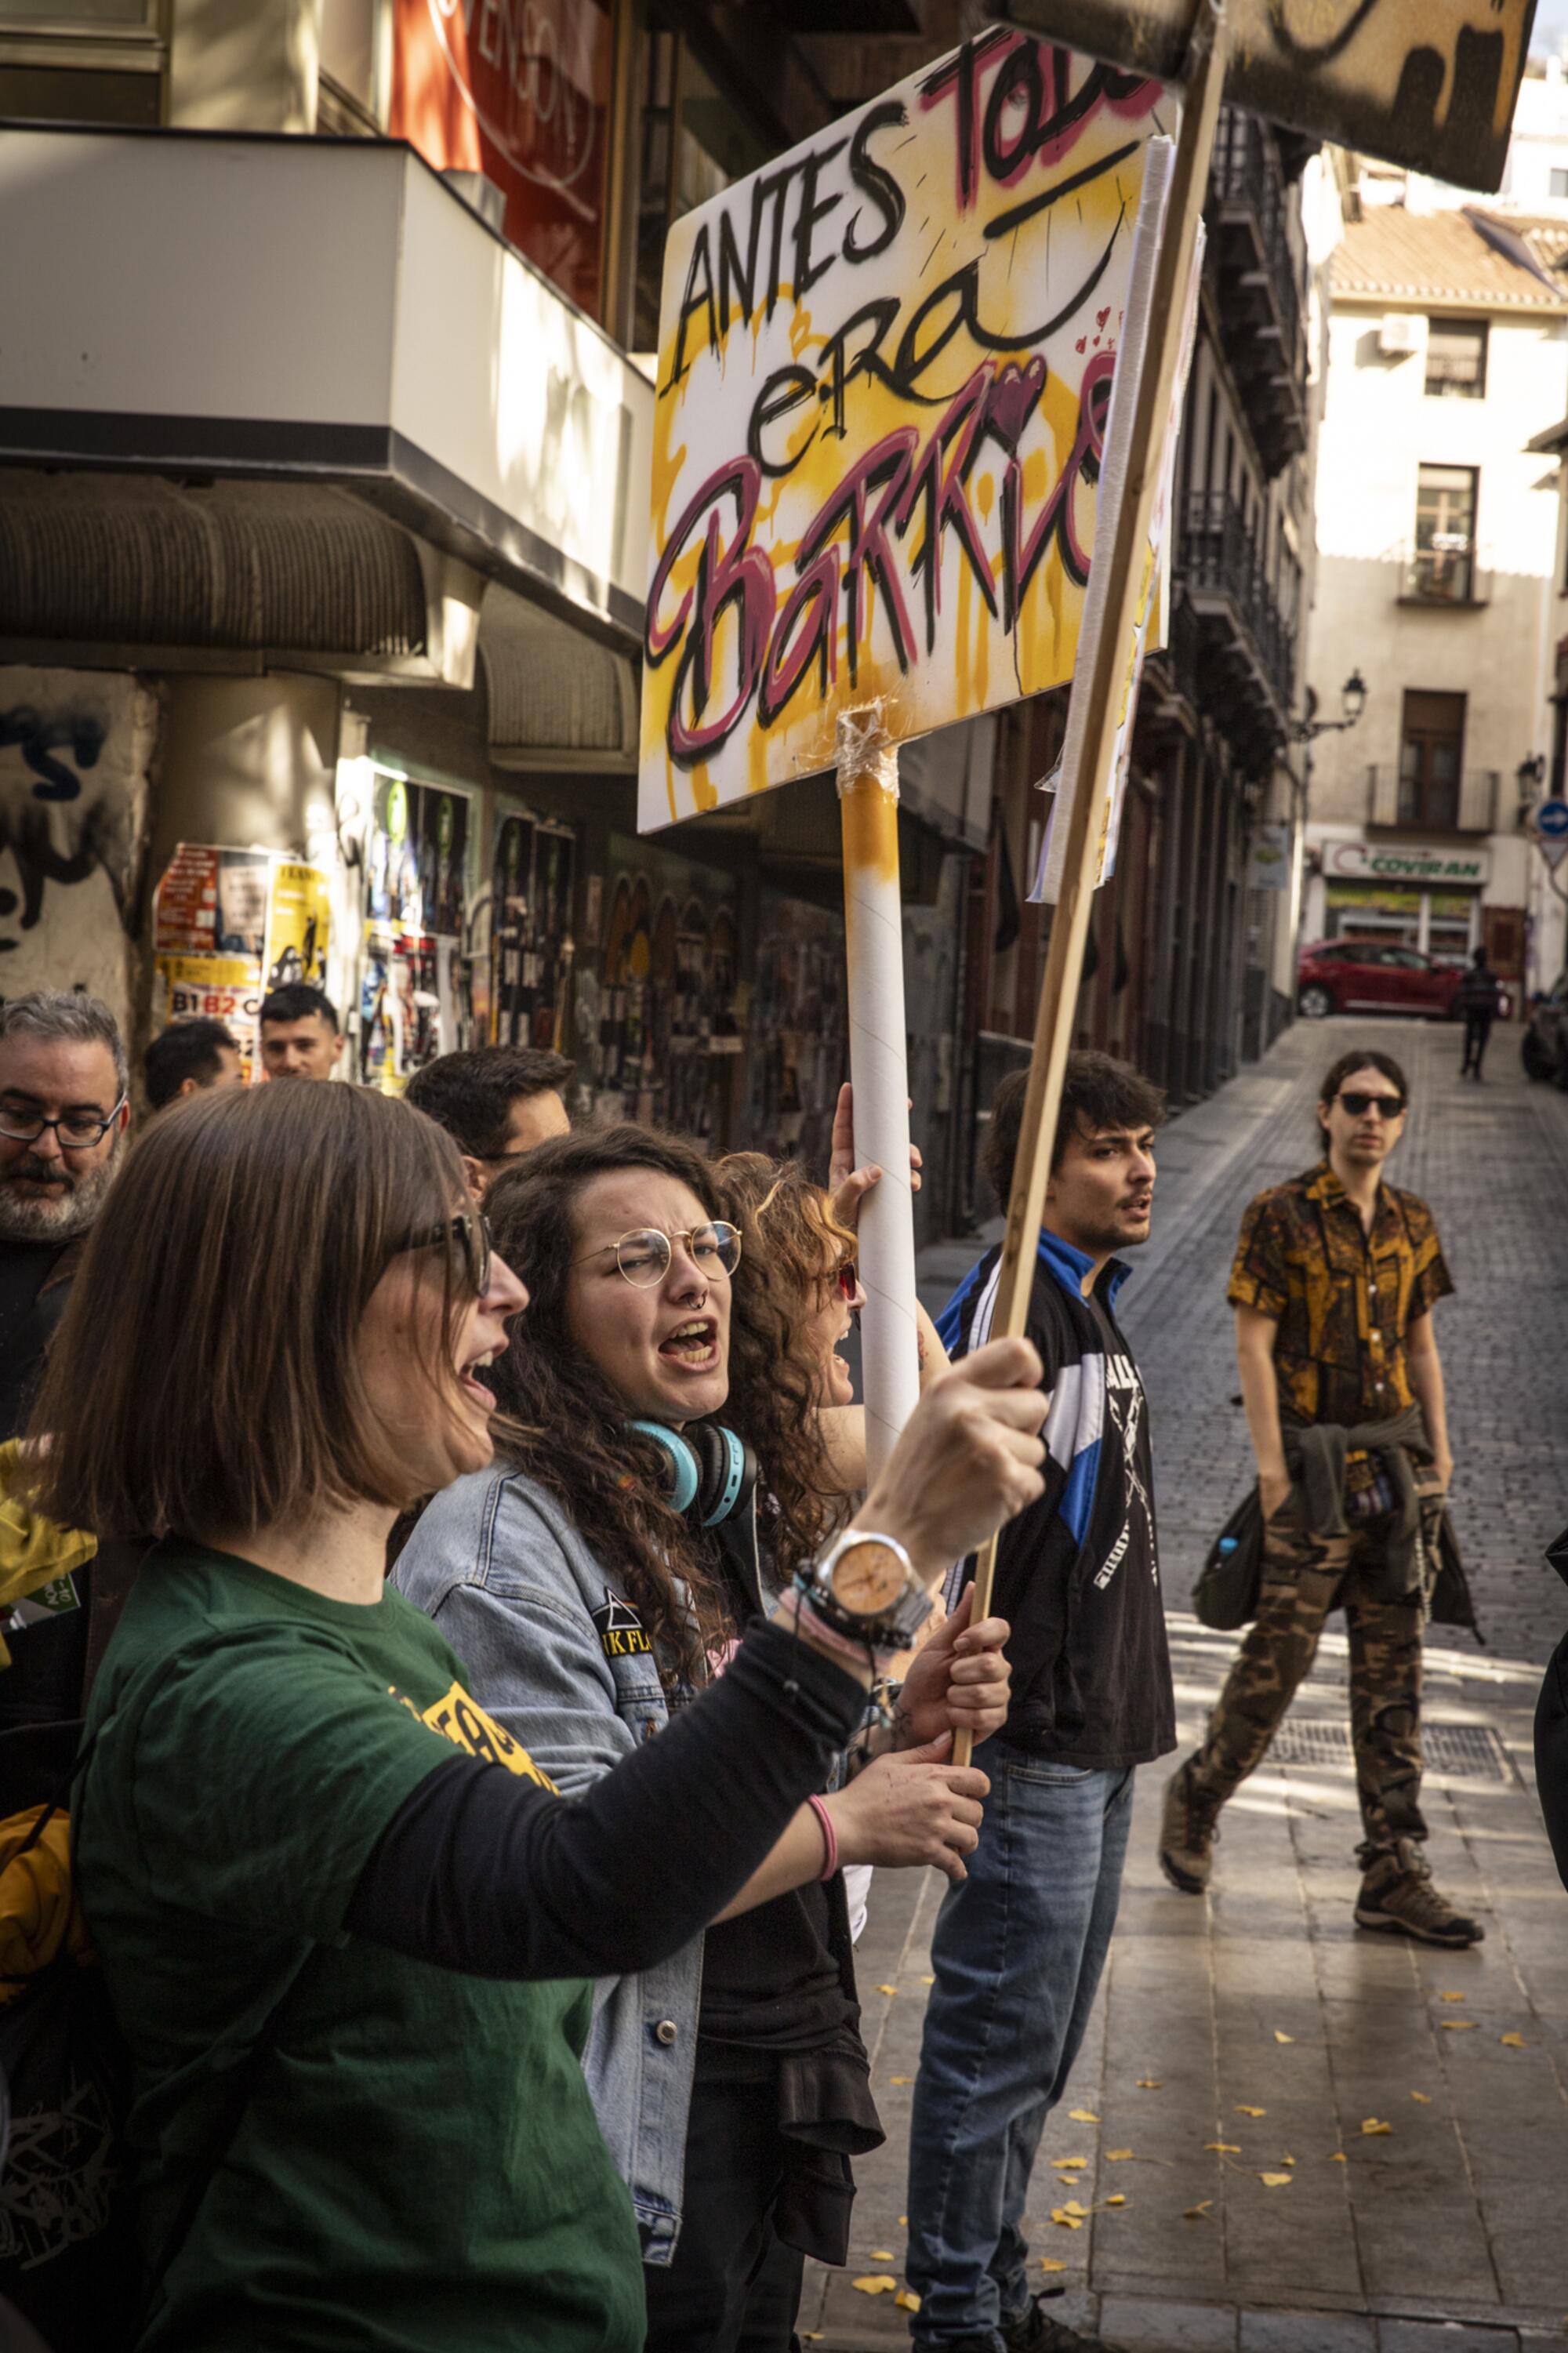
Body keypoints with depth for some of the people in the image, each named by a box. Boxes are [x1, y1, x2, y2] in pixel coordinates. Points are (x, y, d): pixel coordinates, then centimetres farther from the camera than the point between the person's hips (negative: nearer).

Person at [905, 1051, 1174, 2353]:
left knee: (1039, 2046, 17)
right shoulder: (1014, 1298, -14)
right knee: (1001, 2040, -2)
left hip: (1099, 1732, 10)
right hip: (1034, 1740, -10)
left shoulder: (1093, 1306, 15)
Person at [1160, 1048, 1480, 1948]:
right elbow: (1255, 1343, -8)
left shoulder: (1414, 1224, 11)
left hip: (1398, 1461, 5)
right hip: (1316, 1461, -5)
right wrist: (1271, 1461, -13)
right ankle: (1197, 1798, 24)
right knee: (1281, 1651, -1)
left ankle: (1395, 1873, 7)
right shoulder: (1281, 1215, -5)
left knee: (1393, 1670, 5)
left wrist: (1438, 1452, 11)